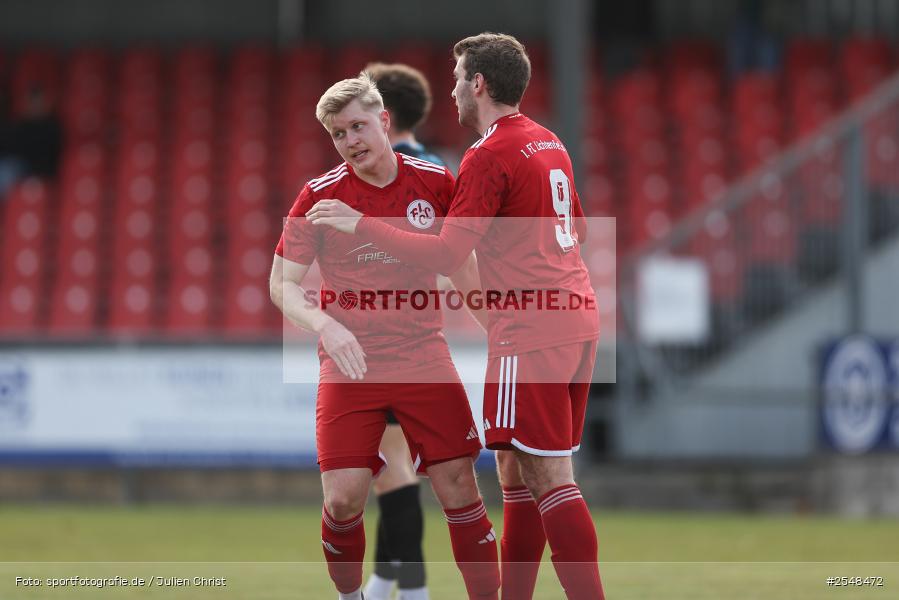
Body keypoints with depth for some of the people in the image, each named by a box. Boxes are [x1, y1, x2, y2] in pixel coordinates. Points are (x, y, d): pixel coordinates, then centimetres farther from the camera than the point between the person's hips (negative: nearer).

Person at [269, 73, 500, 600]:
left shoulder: (435, 182, 0)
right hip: (349, 360, -1)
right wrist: (325, 325, -22)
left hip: (423, 354, 1)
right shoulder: (321, 196, -5)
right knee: (344, 497, -10)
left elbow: (462, 265, 14)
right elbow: (283, 283, -4)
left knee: (459, 484, -5)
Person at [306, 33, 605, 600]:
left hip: (530, 334, -9)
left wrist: (361, 224, -11)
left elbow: (446, 255, -15)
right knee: (520, 472, 13)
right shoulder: (550, 143, 15)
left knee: (548, 478, -9)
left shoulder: (490, 155, -12)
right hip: (578, 320, 9)